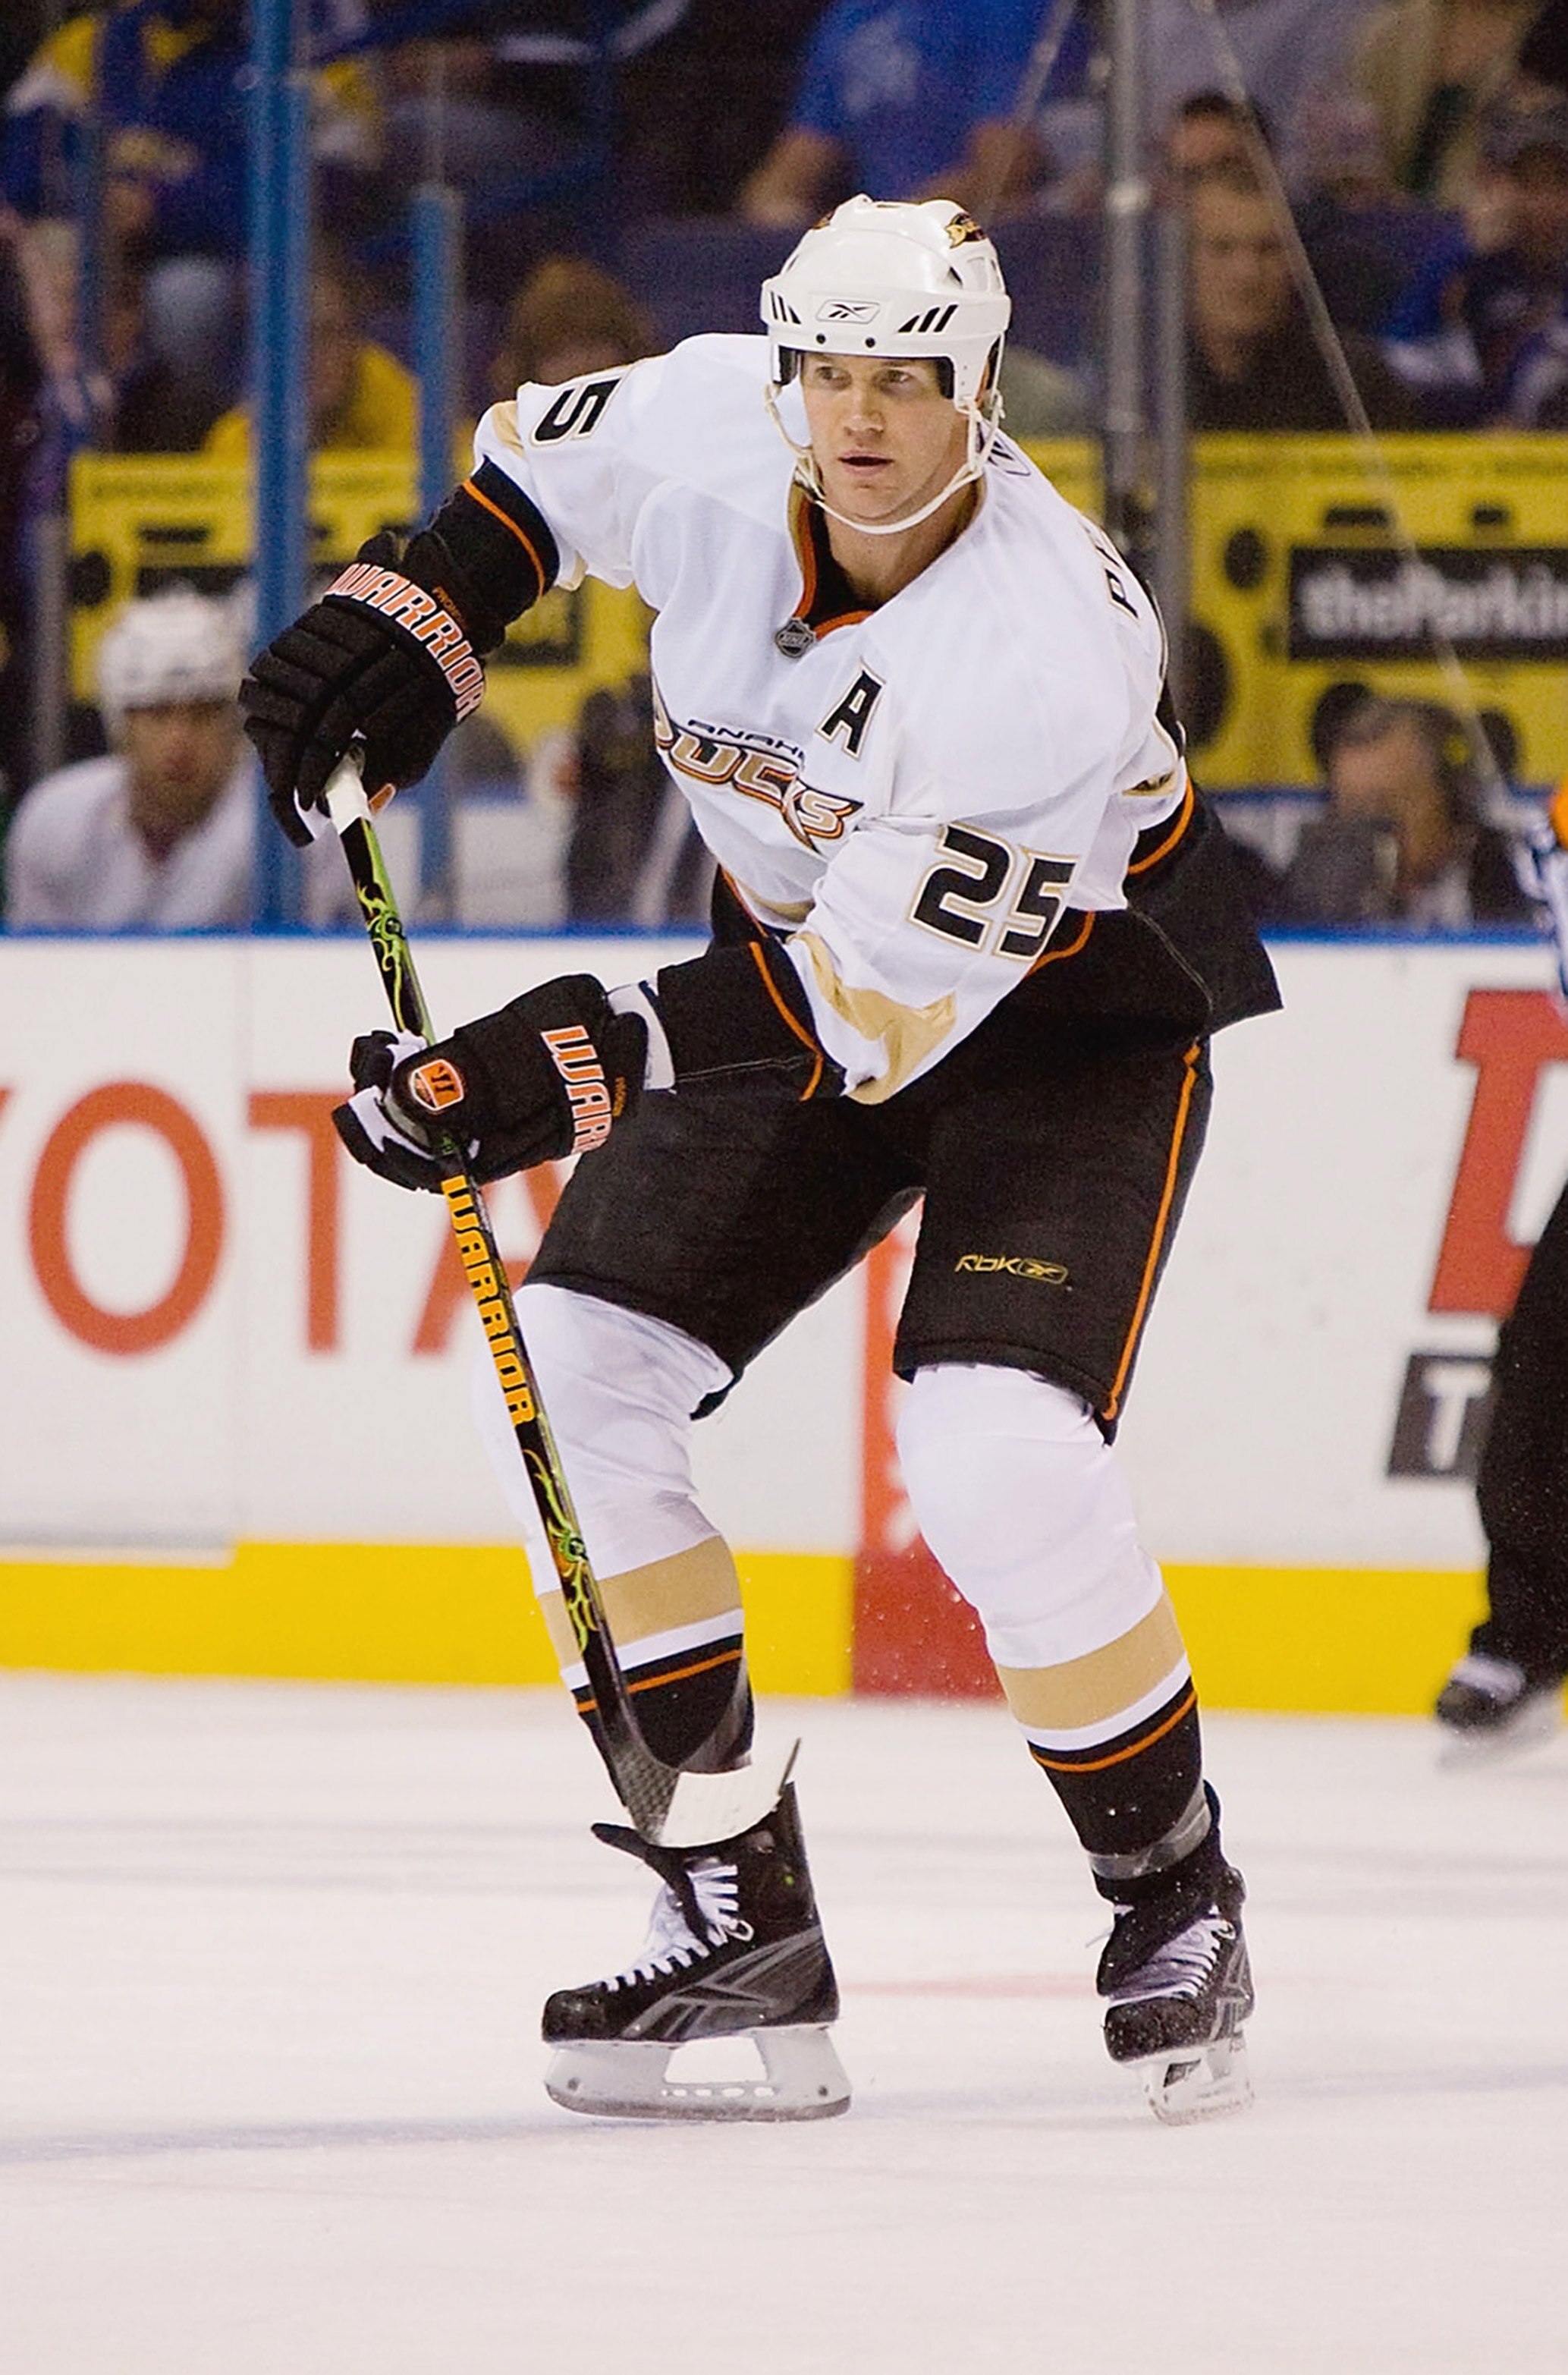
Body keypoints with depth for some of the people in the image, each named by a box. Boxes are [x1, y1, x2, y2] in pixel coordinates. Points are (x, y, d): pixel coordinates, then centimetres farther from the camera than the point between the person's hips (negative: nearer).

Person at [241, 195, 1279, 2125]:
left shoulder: (1055, 643, -35)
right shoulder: (710, 433, -18)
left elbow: (881, 1006, -35)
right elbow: (547, 457, 8)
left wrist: (577, 1064, -39)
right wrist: (409, 614, -7)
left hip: (1072, 1008, -6)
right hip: (805, 961, 6)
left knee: (998, 1460, -25)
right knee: (572, 1371, -7)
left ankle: (1174, 1896, -1)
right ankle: (742, 1924, -1)